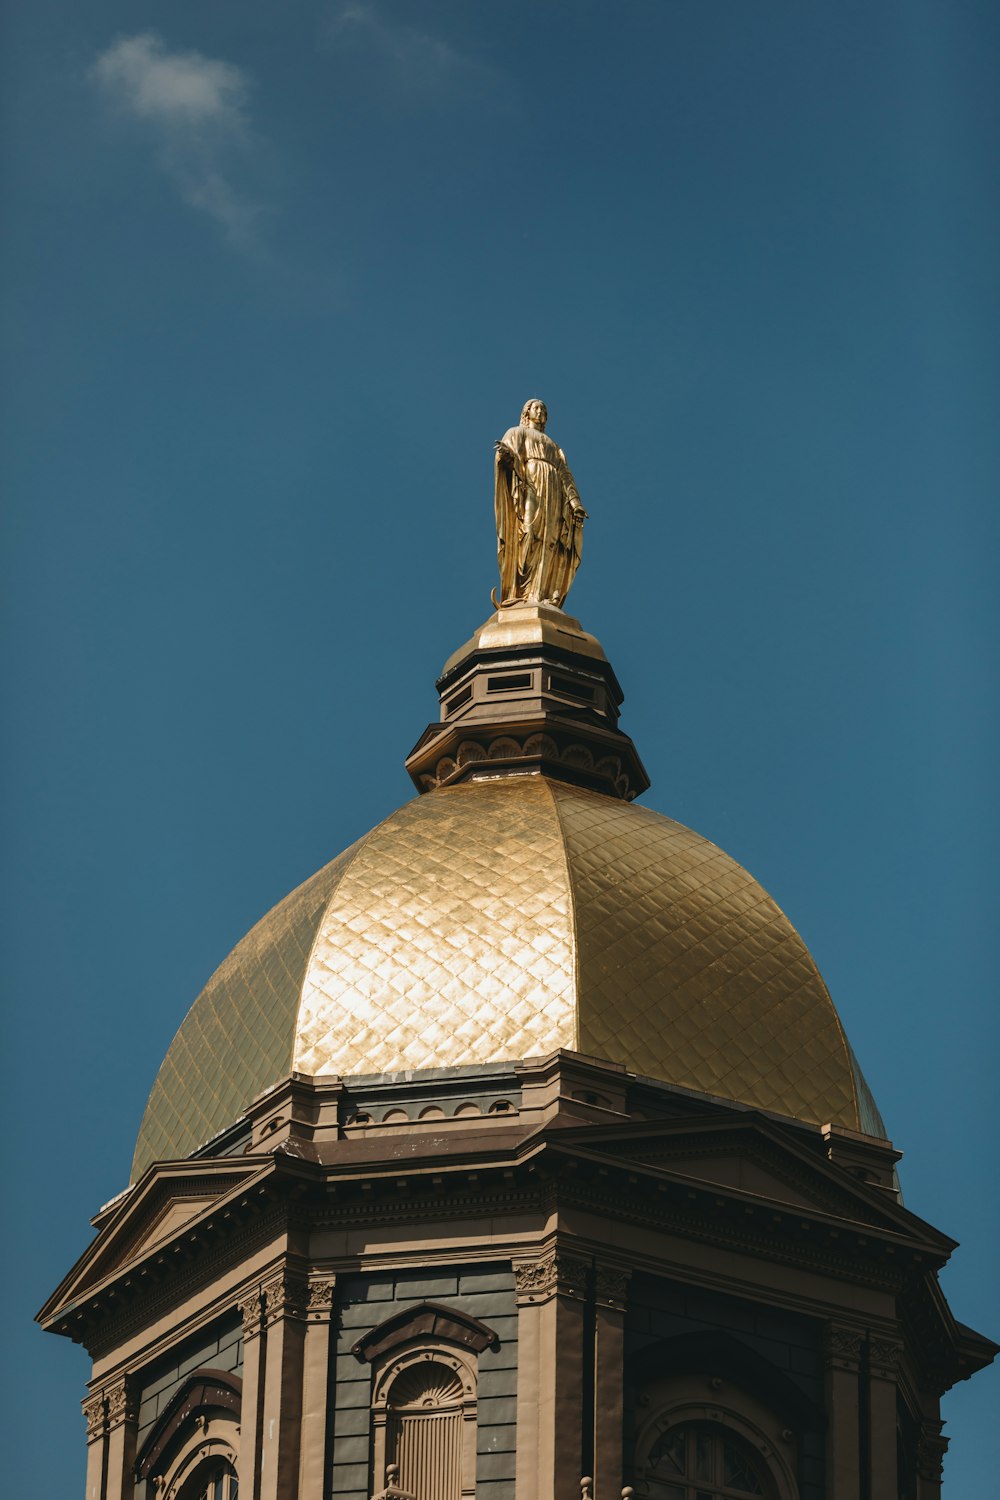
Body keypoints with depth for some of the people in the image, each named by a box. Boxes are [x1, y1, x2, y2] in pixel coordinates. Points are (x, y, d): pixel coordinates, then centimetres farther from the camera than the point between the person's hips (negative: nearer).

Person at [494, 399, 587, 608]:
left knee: (547, 544, -11)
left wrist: (575, 502, 5)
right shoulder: (517, 433, 21)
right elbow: (509, 457, 0)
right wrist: (505, 454, -27)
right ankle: (521, 594, -32)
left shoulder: (553, 446, 34)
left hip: (552, 494, 5)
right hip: (528, 486, -5)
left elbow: (565, 474, 21)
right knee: (529, 540, -22)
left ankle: (543, 595, -22)